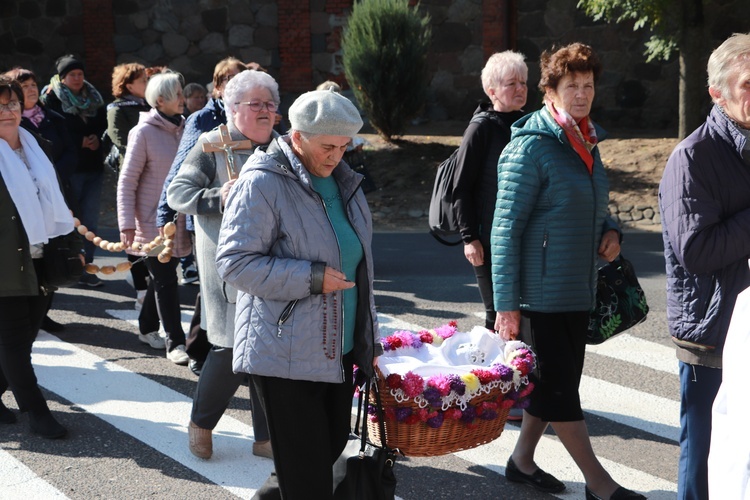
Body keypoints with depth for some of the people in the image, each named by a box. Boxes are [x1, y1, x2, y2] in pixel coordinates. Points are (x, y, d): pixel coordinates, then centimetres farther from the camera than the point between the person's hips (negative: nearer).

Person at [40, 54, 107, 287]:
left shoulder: (94, 99, 14)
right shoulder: (52, 99, -1)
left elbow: (105, 126, 16)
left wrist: (97, 139, -5)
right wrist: (81, 142, -12)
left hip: (94, 167, 4)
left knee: (90, 221, 2)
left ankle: (86, 268, 8)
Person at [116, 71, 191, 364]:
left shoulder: (183, 127, 5)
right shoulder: (144, 132, -11)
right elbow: (127, 182, -10)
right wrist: (127, 224, -15)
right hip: (153, 222, -5)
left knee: (162, 278, 14)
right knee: (165, 280, -4)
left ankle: (147, 328, 31)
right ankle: (175, 342, 1)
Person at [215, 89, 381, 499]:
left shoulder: (342, 182, 13)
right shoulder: (262, 183, -13)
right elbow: (233, 262, -19)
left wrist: (370, 340, 22)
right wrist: (312, 278, -21)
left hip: (338, 352, 8)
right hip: (287, 355, -8)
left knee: (331, 448, 16)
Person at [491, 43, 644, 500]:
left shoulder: (587, 144, 11)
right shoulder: (531, 147, -13)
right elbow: (506, 230, -14)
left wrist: (611, 232, 2)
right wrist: (506, 303, -17)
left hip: (579, 292, 8)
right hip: (541, 294, -8)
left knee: (554, 383, 16)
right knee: (559, 389, 1)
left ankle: (523, 461, 32)